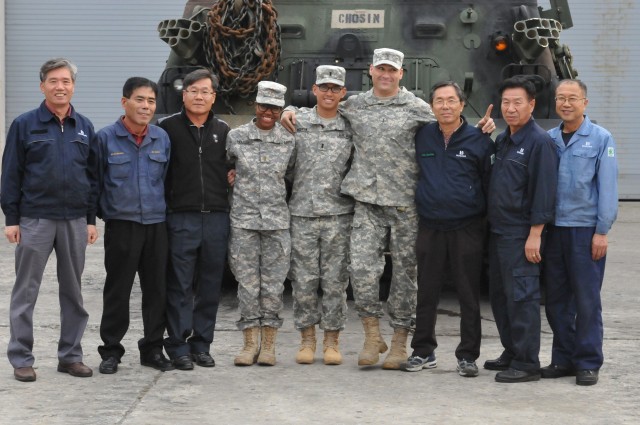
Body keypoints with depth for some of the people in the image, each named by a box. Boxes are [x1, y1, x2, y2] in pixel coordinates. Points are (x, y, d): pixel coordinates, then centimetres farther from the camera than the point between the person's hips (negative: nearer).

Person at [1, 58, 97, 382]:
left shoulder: (84, 127, 9)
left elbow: (92, 176, 12)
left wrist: (91, 218, 6)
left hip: (75, 221, 3)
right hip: (35, 219, -3)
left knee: (73, 291, 9)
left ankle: (71, 355, 18)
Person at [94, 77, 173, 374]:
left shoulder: (162, 138, 8)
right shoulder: (106, 138, -3)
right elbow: (95, 181, 2)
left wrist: (163, 208, 12)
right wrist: (103, 212, 2)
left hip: (156, 224, 3)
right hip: (121, 225, -3)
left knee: (157, 289, 7)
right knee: (117, 290, 1)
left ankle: (153, 348, 18)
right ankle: (111, 350, 11)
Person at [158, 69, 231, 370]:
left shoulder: (223, 131, 13)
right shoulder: (168, 128, 2)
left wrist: (229, 179, 5)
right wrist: (164, 204, -5)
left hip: (217, 218, 3)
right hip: (181, 218, -3)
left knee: (210, 287, 7)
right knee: (179, 287, -2)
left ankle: (201, 345, 15)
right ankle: (178, 346, 5)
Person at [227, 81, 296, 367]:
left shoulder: (289, 141, 6)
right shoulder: (236, 137, 3)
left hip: (277, 221, 1)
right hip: (243, 219, -1)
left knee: (273, 284, 1)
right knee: (247, 283, 0)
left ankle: (268, 344, 10)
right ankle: (250, 343, 8)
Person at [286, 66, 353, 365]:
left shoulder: (349, 128, 8)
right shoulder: (297, 121, 5)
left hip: (338, 214, 0)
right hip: (302, 213, 0)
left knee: (335, 281, 2)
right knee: (303, 281, 3)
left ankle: (332, 341, 12)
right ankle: (307, 339, 15)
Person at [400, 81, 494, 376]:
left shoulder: (479, 141, -1)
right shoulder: (422, 137, 6)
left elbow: (490, 184, 2)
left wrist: (489, 221, -1)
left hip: (467, 229, -3)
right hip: (429, 227, 3)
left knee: (469, 295, 2)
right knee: (426, 293, 8)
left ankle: (468, 356, 9)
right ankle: (423, 352, 17)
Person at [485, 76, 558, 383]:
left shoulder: (539, 142, -11)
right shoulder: (502, 140, 16)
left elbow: (544, 191, -16)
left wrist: (535, 235, -20)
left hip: (521, 234, -9)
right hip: (497, 231, 9)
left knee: (521, 296, -8)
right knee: (499, 295, 14)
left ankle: (526, 363, -4)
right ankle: (511, 352, 26)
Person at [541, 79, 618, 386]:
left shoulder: (601, 139, -1)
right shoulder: (548, 139, 11)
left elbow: (607, 187, -5)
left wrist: (602, 231, -10)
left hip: (585, 230, -4)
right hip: (553, 229, 4)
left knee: (586, 300, -1)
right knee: (555, 300, 8)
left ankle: (588, 363, 7)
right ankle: (563, 358, 18)